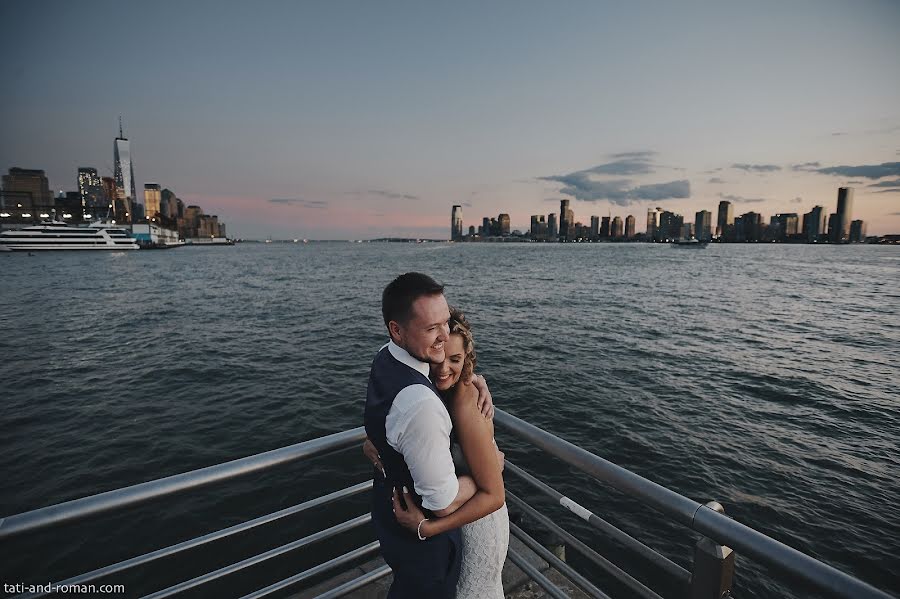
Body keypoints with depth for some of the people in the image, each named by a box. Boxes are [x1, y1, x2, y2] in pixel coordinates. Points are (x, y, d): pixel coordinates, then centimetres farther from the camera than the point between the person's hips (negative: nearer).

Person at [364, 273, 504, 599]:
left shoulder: (384, 357, -11)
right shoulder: (421, 404, -40)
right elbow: (445, 504, -30)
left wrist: (476, 380, -9)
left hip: (389, 508, 7)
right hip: (420, 537, -7)